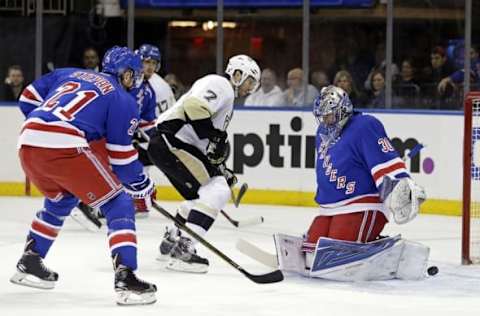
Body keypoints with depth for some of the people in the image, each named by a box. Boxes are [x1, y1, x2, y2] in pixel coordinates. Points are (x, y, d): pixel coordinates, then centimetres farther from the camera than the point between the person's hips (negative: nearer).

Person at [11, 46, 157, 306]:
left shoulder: (68, 74, 27)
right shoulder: (123, 100, 11)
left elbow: (28, 97, 26)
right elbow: (121, 156, 8)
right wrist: (142, 187, 21)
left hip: (28, 142, 7)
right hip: (65, 148, -7)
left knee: (59, 200, 34)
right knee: (118, 204, 3)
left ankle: (28, 263, 37)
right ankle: (125, 278, -11)